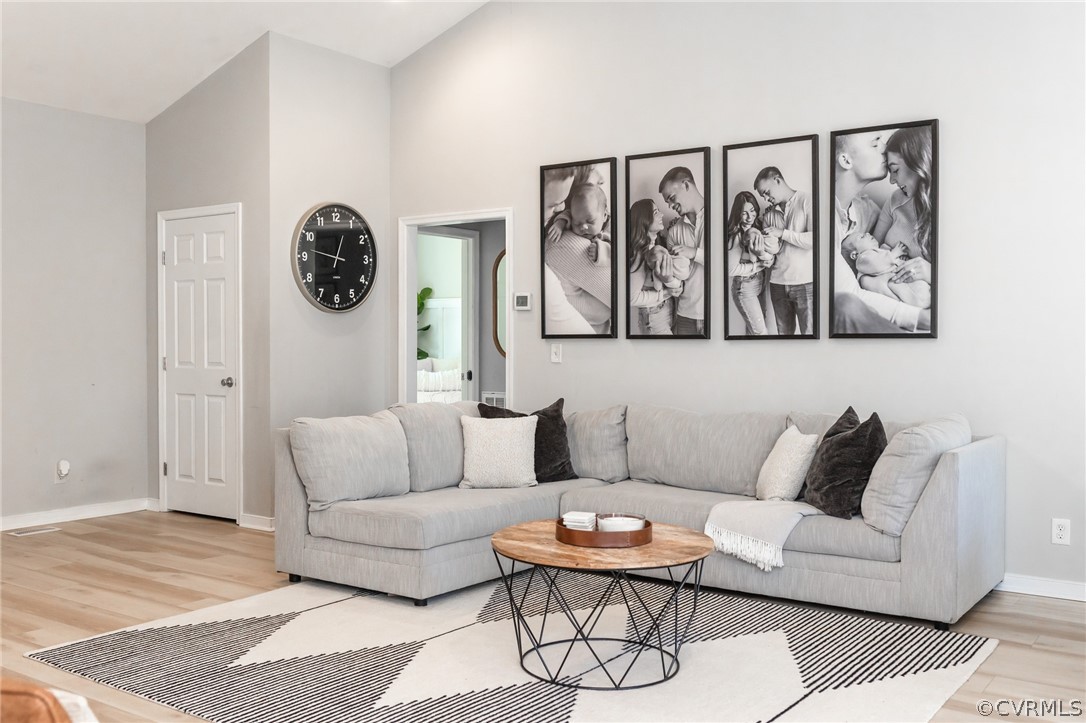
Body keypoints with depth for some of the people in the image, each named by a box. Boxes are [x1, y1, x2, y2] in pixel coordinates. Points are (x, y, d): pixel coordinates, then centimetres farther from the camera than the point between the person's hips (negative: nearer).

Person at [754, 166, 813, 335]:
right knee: (784, 332, 9)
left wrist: (782, 233, -14)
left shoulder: (806, 200, -5)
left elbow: (814, 239, -17)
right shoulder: (772, 211, 13)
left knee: (809, 332, -4)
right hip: (778, 283, 6)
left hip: (805, 283, -5)